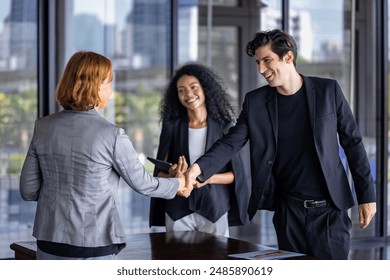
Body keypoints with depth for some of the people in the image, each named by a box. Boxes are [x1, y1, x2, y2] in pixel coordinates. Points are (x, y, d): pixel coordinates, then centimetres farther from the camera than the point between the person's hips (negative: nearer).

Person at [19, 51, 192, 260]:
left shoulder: (43, 127, -1)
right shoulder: (111, 135, -13)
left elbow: (28, 190, 3)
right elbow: (141, 183, 0)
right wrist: (177, 184, 18)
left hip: (50, 242, 4)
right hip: (92, 247, -4)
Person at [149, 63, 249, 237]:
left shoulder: (223, 126, 0)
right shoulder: (172, 126, 3)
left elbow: (236, 174, 1)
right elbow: (159, 173, 5)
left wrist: (209, 178, -17)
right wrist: (173, 175, -17)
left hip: (215, 210, -1)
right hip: (178, 211, 1)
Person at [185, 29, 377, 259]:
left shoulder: (327, 90, -2)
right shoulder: (255, 101, 2)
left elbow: (353, 142, 2)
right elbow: (231, 143, -4)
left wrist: (367, 195, 0)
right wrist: (200, 168, -23)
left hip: (329, 208, -2)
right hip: (288, 210, 2)